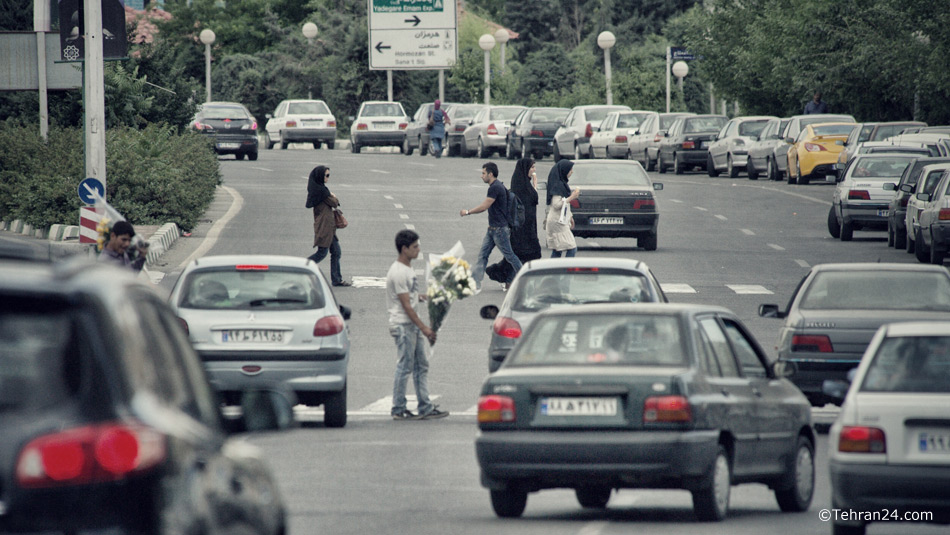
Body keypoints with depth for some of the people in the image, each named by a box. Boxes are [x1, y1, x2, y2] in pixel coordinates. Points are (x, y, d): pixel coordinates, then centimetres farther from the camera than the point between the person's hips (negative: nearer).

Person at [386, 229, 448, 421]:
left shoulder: (407, 269, 13)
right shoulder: (398, 273, -18)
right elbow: (406, 305, -19)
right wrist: (424, 328, -19)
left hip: (413, 325, 10)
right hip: (402, 325, -10)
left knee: (421, 366, 10)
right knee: (404, 367, -5)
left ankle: (425, 408, 13)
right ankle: (398, 410, 1)